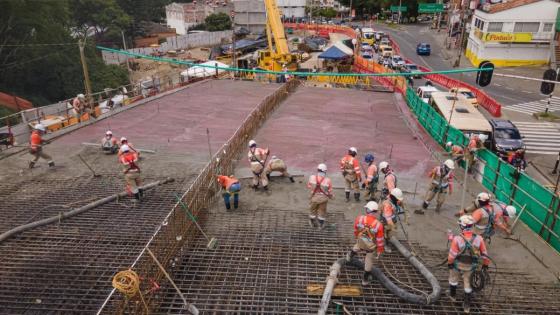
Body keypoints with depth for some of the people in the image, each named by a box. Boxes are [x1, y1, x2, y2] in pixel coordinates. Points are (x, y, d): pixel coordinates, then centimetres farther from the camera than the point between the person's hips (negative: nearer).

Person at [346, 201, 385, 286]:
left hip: (361, 242, 2)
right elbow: (380, 240, -19)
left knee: (357, 246, 39)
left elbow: (355, 230, -3)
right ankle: (365, 279, 38)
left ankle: (350, 255, 63)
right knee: (369, 262, 22)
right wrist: (380, 251, -2)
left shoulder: (359, 219, -24)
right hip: (372, 247, -2)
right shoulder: (378, 225, -30)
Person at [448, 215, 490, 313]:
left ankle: (453, 294, 49)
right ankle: (467, 305, 29)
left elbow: (452, 254, -22)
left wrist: (449, 262, -3)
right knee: (467, 283, 21)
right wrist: (485, 264, 9)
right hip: (470, 266, 2)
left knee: (453, 278, 28)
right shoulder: (478, 239, -20)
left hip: (457, 264, -2)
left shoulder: (457, 239, -30)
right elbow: (484, 254, -8)